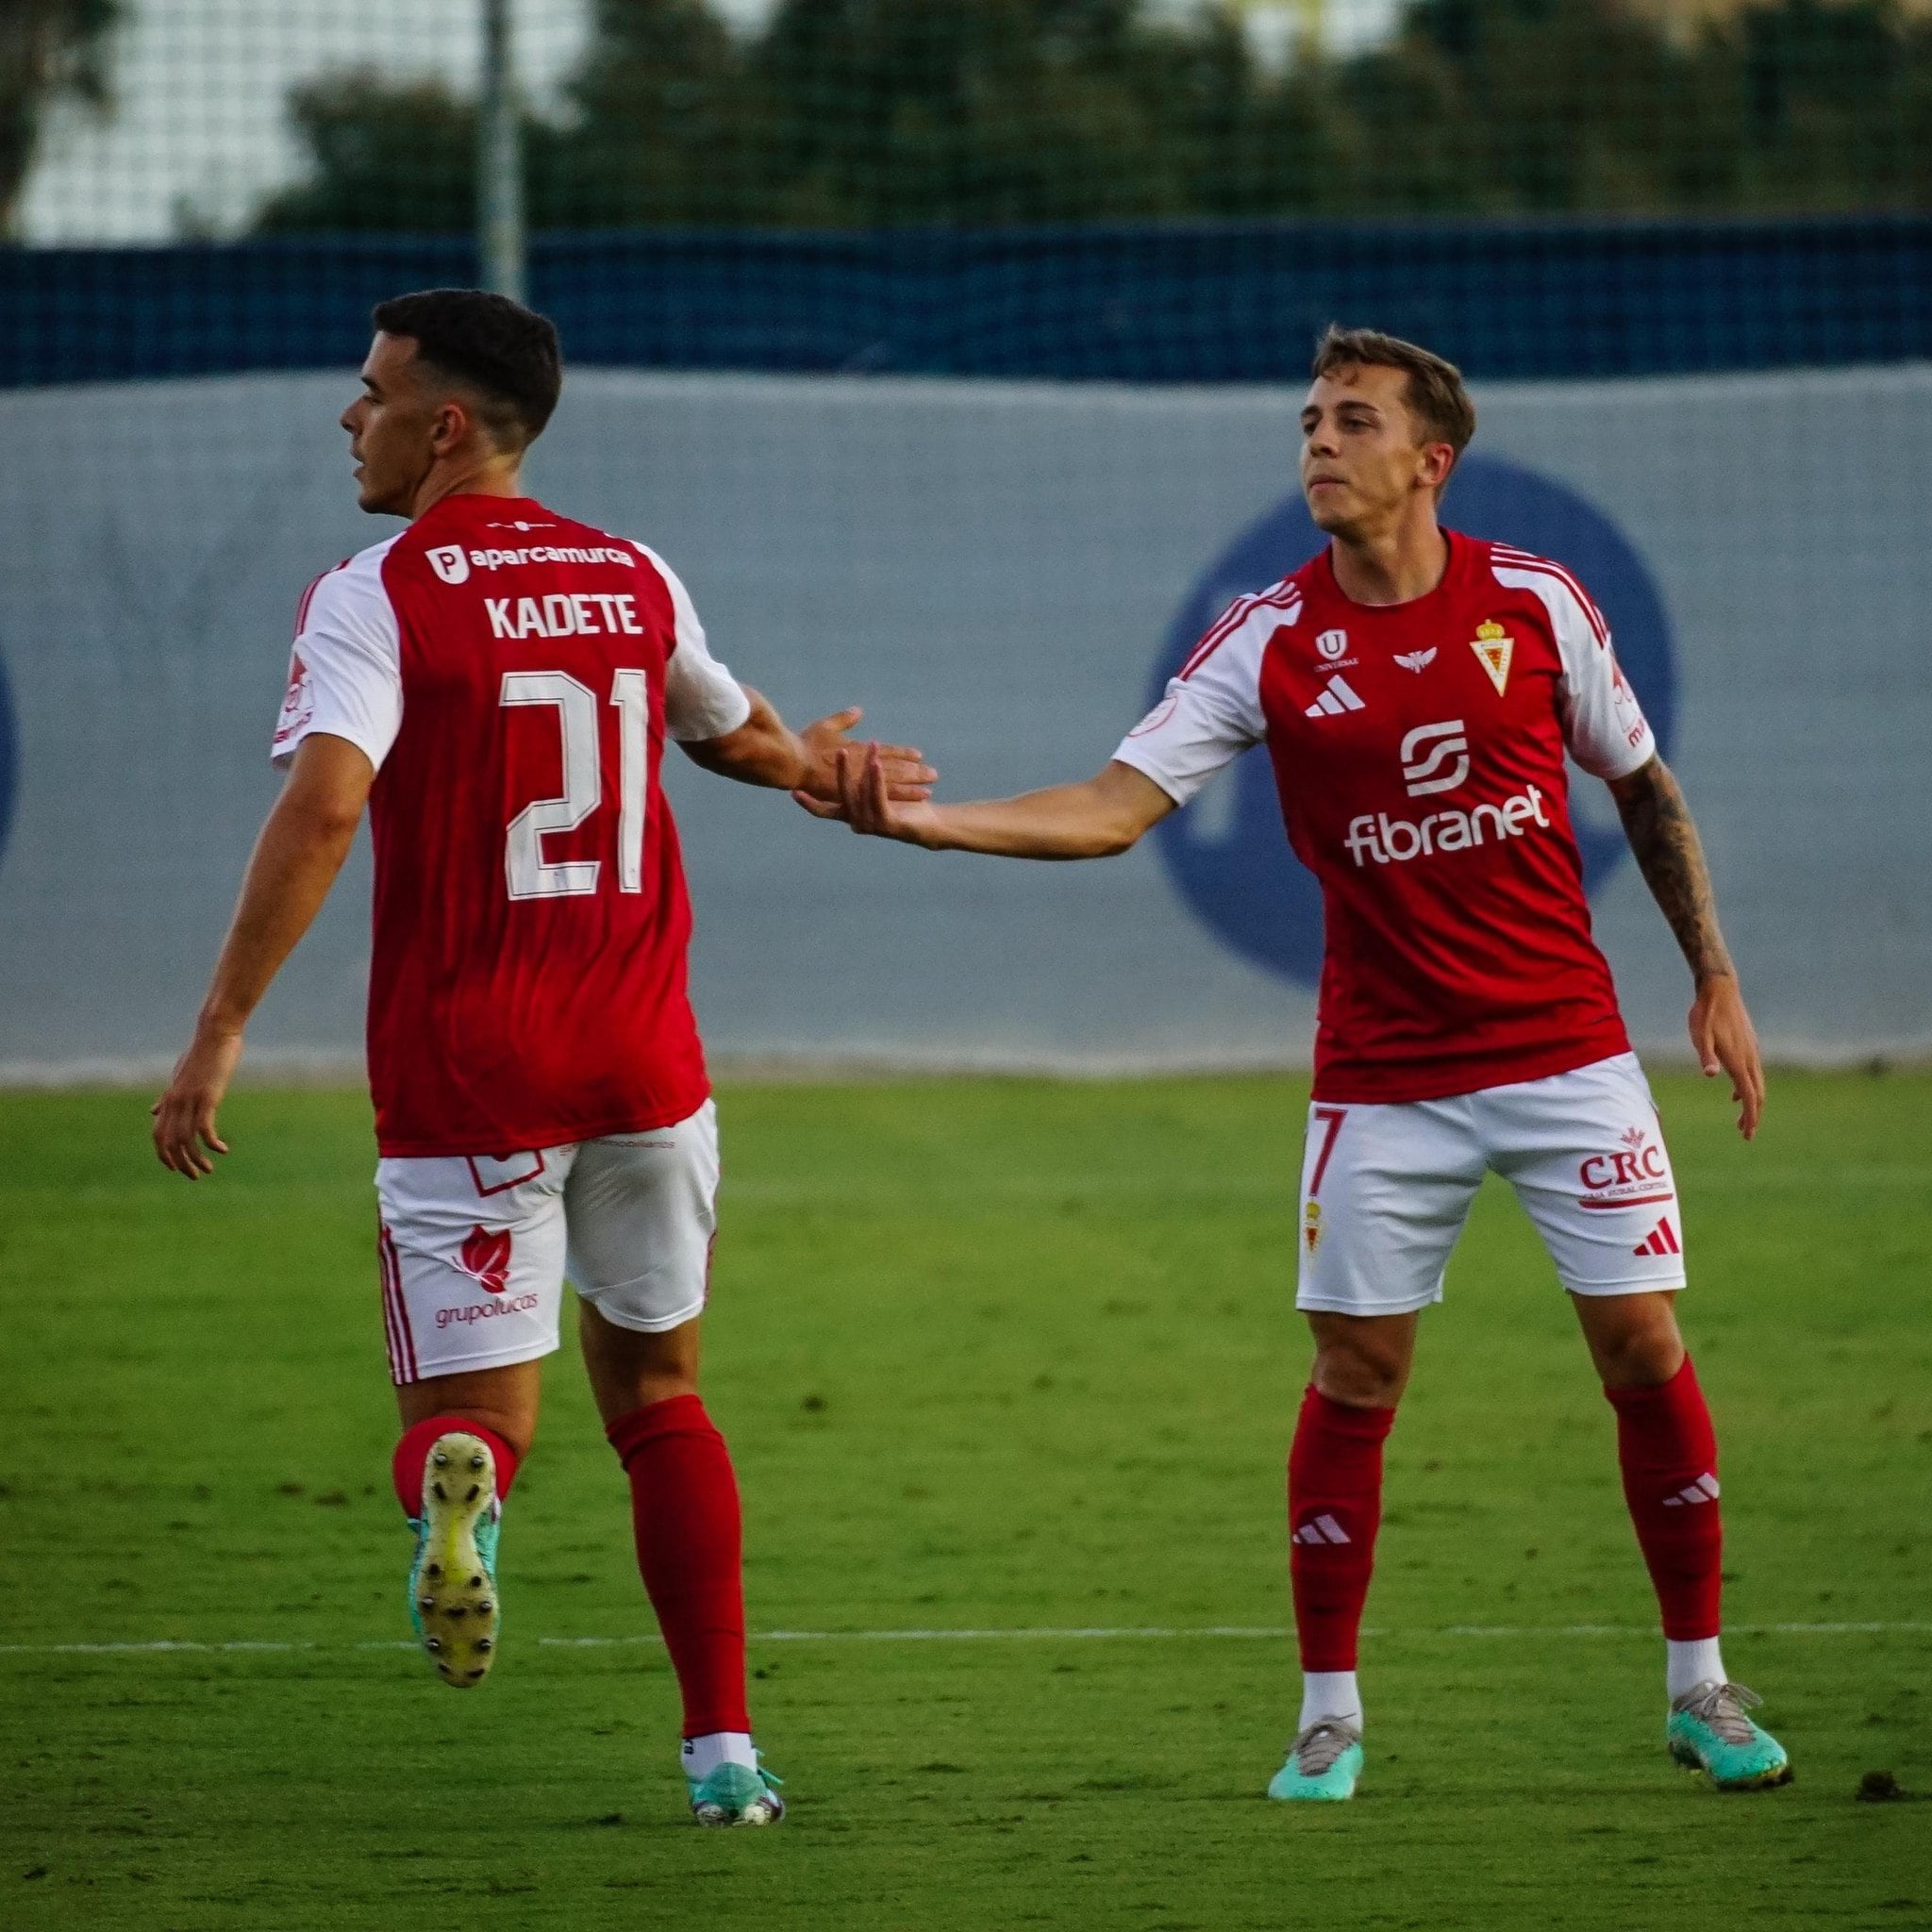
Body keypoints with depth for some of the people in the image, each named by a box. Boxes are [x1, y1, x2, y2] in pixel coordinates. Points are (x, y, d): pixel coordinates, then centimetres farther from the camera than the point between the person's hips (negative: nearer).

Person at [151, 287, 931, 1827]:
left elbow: (325, 804, -23)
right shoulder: (635, 581, 8)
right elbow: (731, 732, 26)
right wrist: (809, 765, 46)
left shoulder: (375, 600, -9)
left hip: (463, 1072, -4)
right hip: (643, 1062, 4)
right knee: (658, 1394, 18)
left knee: (471, 1401, 3)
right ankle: (723, 1746, 11)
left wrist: (220, 1034, -24)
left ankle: (461, 1482, -35)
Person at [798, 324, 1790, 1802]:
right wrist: (917, 818, -24)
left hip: (1568, 1053, 0)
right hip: (1382, 1076, 0)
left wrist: (1717, 981, 9)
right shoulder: (1269, 641, -5)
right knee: (1354, 1375, -2)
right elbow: (1112, 809, -10)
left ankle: (1699, 1685, 13)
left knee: (1643, 1346, -2)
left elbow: (1644, 788, 11)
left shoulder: (1535, 603, -2)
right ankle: (1331, 1716, 9)